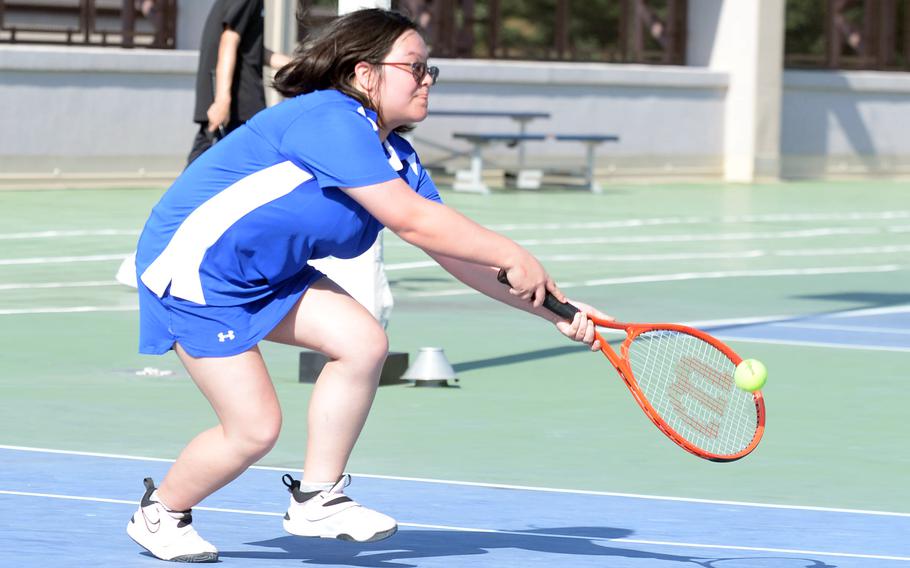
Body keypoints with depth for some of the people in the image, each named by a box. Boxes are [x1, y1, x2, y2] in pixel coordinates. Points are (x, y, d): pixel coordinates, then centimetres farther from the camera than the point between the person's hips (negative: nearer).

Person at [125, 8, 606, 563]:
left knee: (363, 342, -7)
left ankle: (317, 498, 5)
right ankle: (160, 514, 16)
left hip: (262, 271, 10)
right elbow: (411, 220, -31)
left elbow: (457, 252, 4)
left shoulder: (398, 159, 5)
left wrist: (554, 308, -5)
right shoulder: (331, 120, -25)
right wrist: (513, 255, -26)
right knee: (255, 428, -11)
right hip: (191, 264, -10)